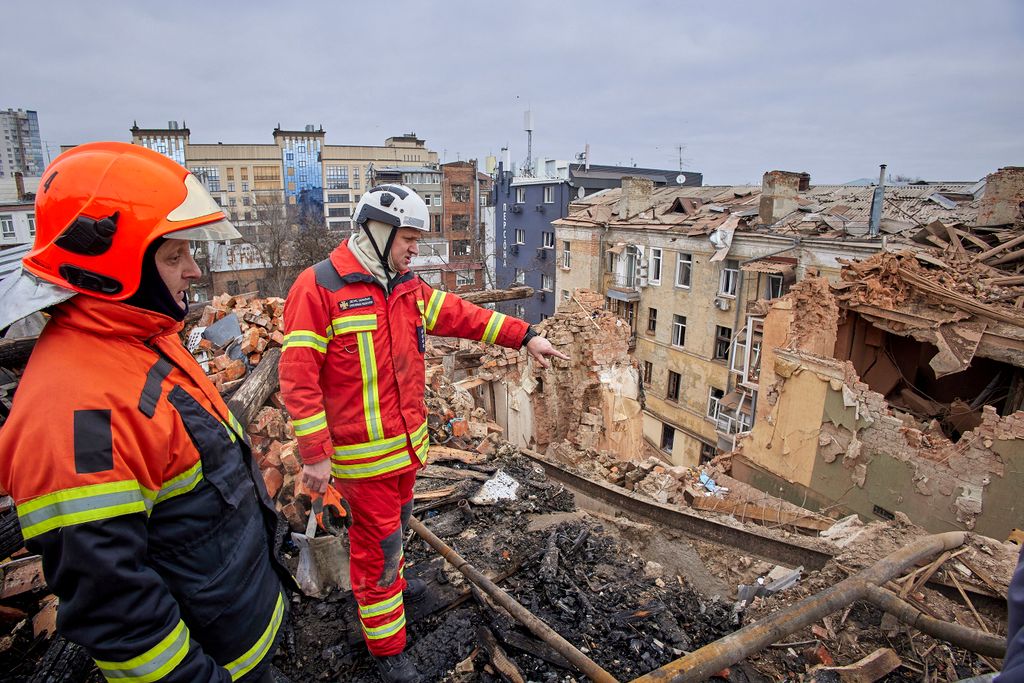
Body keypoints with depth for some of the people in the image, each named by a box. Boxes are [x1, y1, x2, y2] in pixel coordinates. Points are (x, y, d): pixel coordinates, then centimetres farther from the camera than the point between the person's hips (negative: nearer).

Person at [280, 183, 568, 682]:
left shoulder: (407, 287, 4)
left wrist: (525, 336, 2)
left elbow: (462, 317, 7)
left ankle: (391, 580, 55)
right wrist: (315, 455, -18)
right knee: (377, 542, 6)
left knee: (396, 522, 27)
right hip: (362, 452, -7)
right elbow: (298, 378, -19)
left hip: (407, 441, 7)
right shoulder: (318, 287, -18)